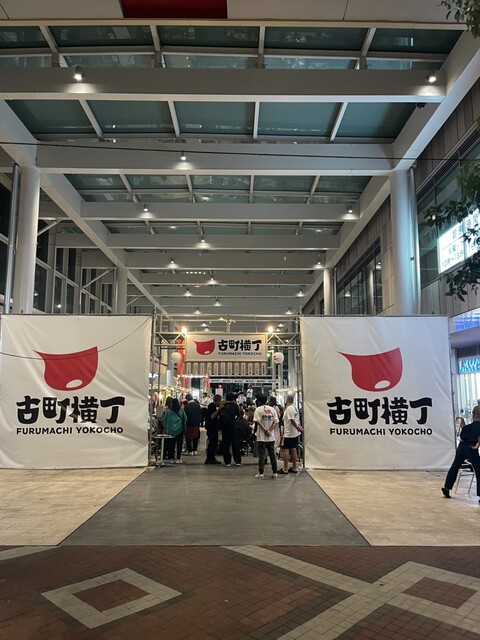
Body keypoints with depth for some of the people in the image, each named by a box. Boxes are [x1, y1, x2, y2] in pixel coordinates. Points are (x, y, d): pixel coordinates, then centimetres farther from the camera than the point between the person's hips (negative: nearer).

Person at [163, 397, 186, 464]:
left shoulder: (168, 411, -4)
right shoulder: (181, 410, -3)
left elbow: (164, 420, 3)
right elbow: (185, 419, 5)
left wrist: (165, 427, 19)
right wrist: (184, 427, 21)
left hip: (170, 431, 0)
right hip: (179, 430, 0)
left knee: (171, 444, 9)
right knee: (179, 444, 5)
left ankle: (171, 458, 12)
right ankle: (178, 458, 4)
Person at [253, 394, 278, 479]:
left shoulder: (258, 409, -4)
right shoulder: (272, 409, 7)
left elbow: (258, 421, -15)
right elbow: (276, 422, -1)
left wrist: (265, 430, -14)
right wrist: (269, 430, -8)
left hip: (262, 437, -3)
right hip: (271, 437, 3)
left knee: (261, 454, 1)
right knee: (272, 454, 10)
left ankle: (261, 472, 1)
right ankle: (274, 472, 11)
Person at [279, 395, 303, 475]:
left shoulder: (289, 408, -18)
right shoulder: (295, 407, 12)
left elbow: (292, 420, -22)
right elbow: (297, 419, 11)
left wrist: (298, 428, -14)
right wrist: (298, 427, 6)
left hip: (288, 433, -9)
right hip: (295, 433, 9)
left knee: (285, 450, -3)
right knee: (293, 449, 15)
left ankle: (285, 469, 0)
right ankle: (294, 468, 20)